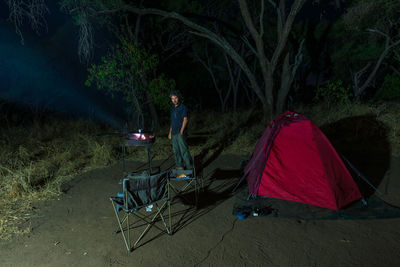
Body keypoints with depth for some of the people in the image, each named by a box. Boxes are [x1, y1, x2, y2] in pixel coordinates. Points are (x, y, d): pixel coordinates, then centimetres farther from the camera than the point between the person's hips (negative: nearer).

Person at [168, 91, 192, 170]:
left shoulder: (183, 107, -5)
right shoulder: (173, 108, 18)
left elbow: (185, 120, -13)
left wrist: (181, 131, -17)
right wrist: (170, 132, 17)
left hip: (180, 133, -8)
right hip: (174, 133, 8)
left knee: (184, 150, -11)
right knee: (176, 150, 11)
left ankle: (189, 168, -7)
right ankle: (179, 166, 22)